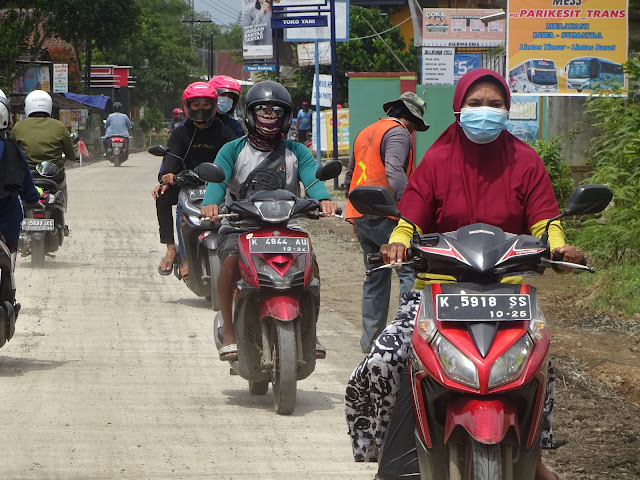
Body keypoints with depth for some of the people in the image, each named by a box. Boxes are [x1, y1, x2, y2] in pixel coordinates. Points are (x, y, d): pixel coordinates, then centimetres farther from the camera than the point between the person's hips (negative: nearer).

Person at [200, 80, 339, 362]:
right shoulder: (233, 150, 7)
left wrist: (323, 199, -34)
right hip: (239, 226, -2)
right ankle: (229, 334, -22)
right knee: (231, 259, -33)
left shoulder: (296, 152, 11)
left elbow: (311, 177, -10)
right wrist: (210, 203, -37)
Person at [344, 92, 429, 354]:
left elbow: (350, 177, 30)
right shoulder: (397, 133, -6)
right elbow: (394, 172, -23)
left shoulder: (365, 133, 23)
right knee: (411, 269, -10)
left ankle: (371, 338, 14)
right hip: (383, 215, -9)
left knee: (376, 276, 15)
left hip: (359, 215, 9)